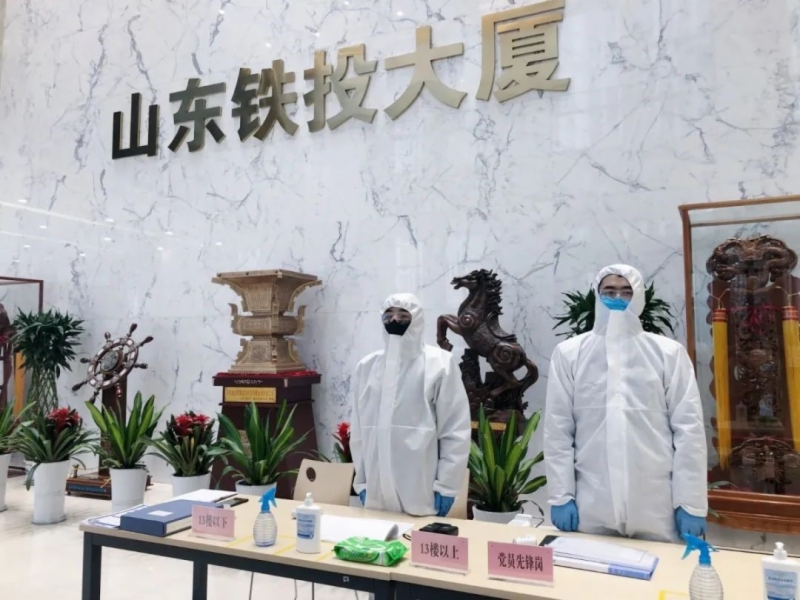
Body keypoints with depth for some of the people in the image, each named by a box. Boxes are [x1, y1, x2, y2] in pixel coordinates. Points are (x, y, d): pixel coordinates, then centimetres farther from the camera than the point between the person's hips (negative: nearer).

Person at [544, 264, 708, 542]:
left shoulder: (669, 353, 4)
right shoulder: (569, 353, 4)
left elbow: (688, 428, 2)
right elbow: (557, 430, 2)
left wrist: (691, 503, -2)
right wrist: (561, 496, -1)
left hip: (656, 508, 0)